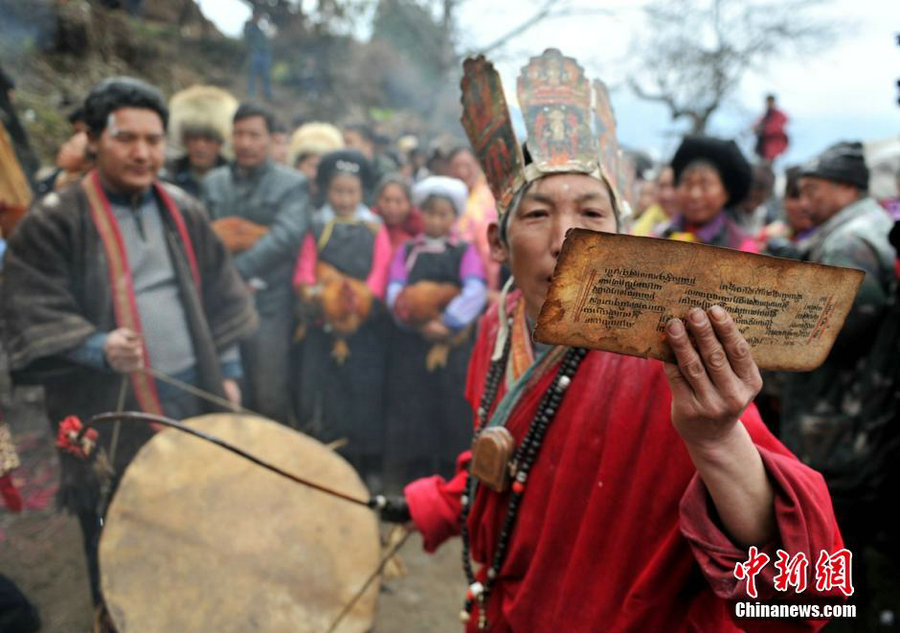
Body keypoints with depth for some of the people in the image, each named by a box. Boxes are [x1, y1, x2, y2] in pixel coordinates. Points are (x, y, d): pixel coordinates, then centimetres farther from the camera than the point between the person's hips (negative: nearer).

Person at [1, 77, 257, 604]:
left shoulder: (184, 212, 8)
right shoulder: (54, 222, -8)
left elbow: (220, 296, 14)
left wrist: (227, 371, 9)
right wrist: (99, 348, -27)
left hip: (194, 395, 5)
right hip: (111, 412, -4)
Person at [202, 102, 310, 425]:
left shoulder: (291, 184, 1)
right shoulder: (213, 182, 14)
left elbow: (287, 235, -14)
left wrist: (237, 270, -20)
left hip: (268, 305, -3)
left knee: (271, 401, 2)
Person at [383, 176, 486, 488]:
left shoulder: (465, 252, 8)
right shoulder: (406, 251, 13)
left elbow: (475, 292, -7)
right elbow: (395, 293, 1)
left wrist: (447, 324, -18)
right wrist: (421, 325, -14)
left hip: (455, 346, -1)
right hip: (410, 345, 1)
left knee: (452, 415, -2)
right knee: (413, 412, 1)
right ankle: (416, 483, 12)